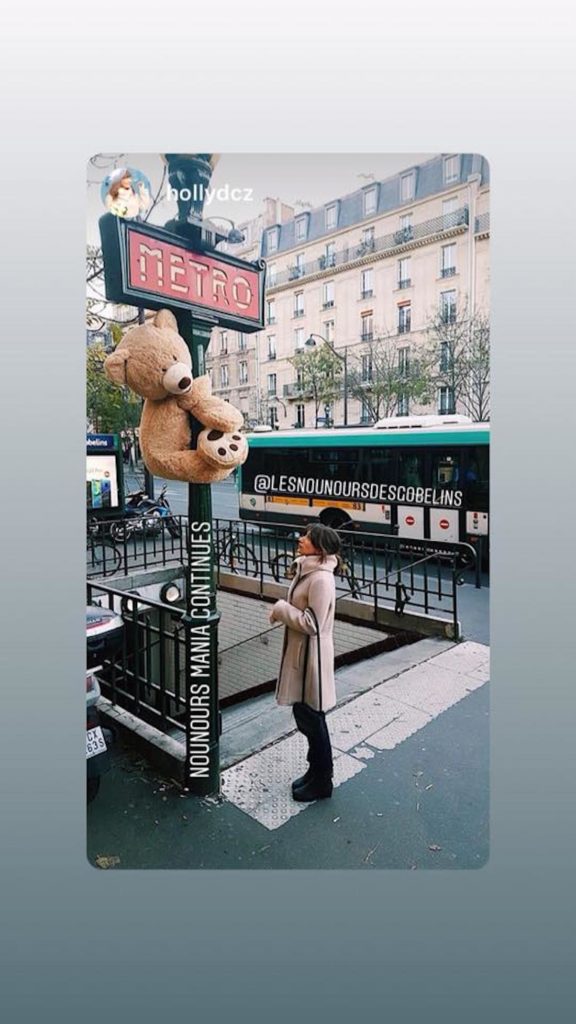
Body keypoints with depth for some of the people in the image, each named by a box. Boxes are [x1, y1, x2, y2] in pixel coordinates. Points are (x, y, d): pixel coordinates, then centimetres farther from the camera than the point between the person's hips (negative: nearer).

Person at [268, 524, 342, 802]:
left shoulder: (321, 579, -24)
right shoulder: (307, 570, 6)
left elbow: (312, 623, -25)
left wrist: (281, 609, -15)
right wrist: (283, 609, 0)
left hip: (311, 656, -10)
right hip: (298, 653, 10)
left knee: (311, 717, 7)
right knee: (305, 715, 21)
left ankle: (321, 781, 26)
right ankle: (316, 771, 40)